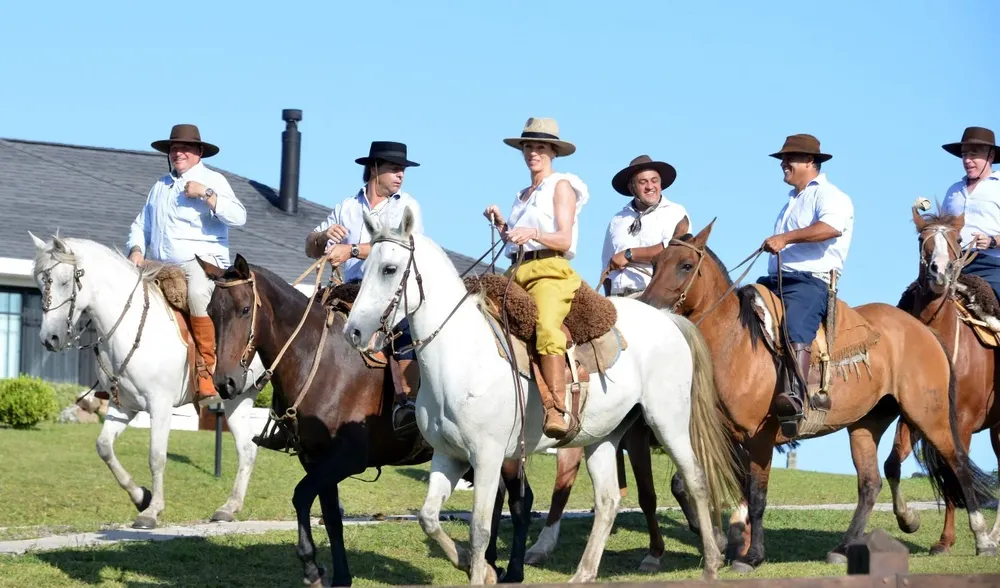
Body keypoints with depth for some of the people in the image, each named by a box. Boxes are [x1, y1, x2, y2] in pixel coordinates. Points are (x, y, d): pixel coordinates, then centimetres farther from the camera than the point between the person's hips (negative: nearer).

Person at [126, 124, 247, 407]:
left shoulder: (213, 181, 5)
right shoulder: (161, 186, 23)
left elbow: (238, 217, -8)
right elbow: (141, 225, 24)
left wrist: (206, 194, -16)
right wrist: (136, 250, 4)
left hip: (203, 261, -7)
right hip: (160, 266, 7)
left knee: (197, 294, -37)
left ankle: (207, 371, -33)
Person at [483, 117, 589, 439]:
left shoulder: (561, 186, 6)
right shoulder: (523, 195, 26)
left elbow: (564, 241, -4)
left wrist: (532, 233, -20)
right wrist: (500, 223, 7)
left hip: (551, 270, -8)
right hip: (517, 273, 8)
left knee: (547, 327, -35)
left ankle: (556, 410, -42)